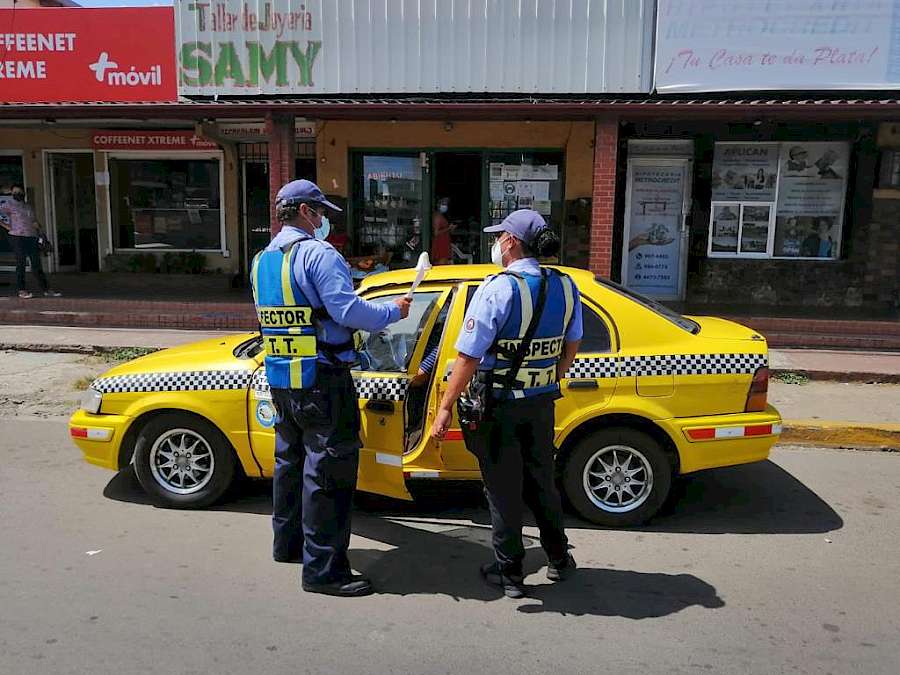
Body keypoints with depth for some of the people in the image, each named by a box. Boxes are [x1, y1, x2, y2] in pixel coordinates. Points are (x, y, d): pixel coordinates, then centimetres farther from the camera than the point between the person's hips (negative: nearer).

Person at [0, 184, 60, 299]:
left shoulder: (28, 206, 19)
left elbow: (34, 221, 22)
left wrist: (40, 231, 7)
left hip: (32, 238, 5)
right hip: (17, 238, -5)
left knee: (36, 264, 4)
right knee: (21, 263, -2)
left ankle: (46, 289, 4)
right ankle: (21, 290, 5)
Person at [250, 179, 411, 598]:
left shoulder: (261, 261, 13)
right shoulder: (317, 254, -14)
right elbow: (348, 310, -22)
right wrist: (393, 312, -7)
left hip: (279, 377, 9)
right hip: (320, 379, -9)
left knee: (291, 459, 21)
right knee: (326, 469, -3)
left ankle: (287, 543, 35)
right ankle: (322, 570, 2)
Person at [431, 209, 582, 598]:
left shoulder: (498, 289, -20)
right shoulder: (565, 287, 0)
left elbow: (468, 357, -21)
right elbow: (571, 346, 11)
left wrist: (445, 408, -15)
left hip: (500, 405, -6)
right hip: (542, 402, 6)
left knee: (503, 489, 9)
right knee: (540, 481, 22)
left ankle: (509, 573, 23)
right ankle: (559, 559, 36)